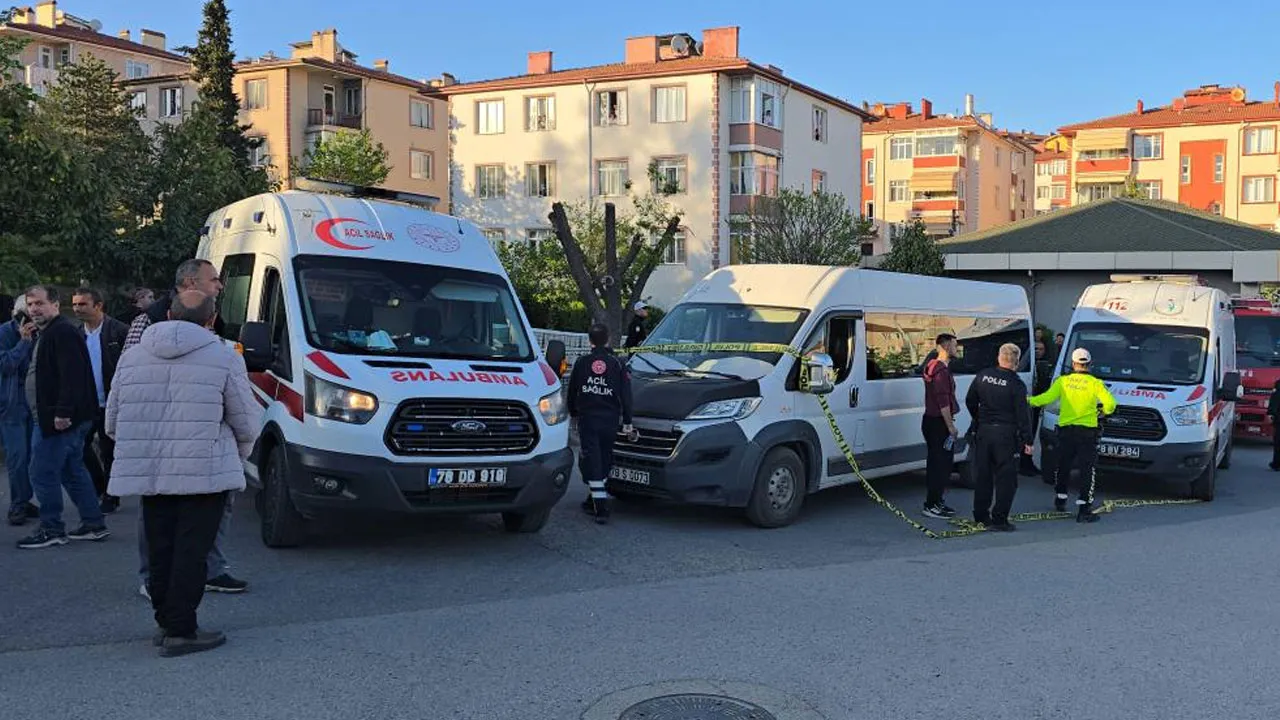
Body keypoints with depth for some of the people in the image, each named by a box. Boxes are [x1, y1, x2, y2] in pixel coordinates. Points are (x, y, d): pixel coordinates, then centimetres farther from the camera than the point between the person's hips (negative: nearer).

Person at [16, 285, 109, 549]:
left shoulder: (63, 332, -15)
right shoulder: (44, 333, 19)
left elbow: (72, 376, -24)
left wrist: (63, 412, -28)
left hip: (57, 418, -11)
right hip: (54, 416, 11)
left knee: (43, 473, -5)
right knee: (73, 471, 13)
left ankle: (52, 530, 5)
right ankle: (93, 524, 19)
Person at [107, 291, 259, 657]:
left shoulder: (132, 357, 11)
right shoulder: (224, 358, -2)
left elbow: (112, 423, 15)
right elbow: (247, 423, 0)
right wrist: (238, 456, 20)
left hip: (145, 473, 5)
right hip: (204, 474, -5)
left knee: (161, 551, 15)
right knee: (191, 552, 0)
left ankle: (167, 622, 23)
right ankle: (180, 631, 1)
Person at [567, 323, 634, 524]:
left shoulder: (582, 363, 2)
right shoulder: (617, 364, 1)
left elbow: (572, 391, 11)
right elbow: (626, 395, 0)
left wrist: (573, 413, 26)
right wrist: (627, 422, 5)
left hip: (587, 418, -1)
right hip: (610, 420, 1)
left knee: (591, 462, -2)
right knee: (603, 462, 15)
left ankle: (601, 508, -11)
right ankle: (595, 501, 26)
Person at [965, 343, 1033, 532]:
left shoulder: (983, 376, 4)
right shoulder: (1016, 384, -12)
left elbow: (970, 401, 15)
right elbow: (1022, 415, -11)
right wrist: (1027, 440, -6)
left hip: (983, 431, 5)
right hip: (1006, 433, -5)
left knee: (982, 474, 14)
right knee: (1006, 477, 1)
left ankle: (981, 515, 22)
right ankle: (999, 520, 0)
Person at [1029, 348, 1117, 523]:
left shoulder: (1062, 381, -1)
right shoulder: (1095, 383, -5)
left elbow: (1047, 397, -10)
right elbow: (1110, 403, -13)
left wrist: (1029, 400, 2)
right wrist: (1105, 411, 9)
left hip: (1066, 430, 3)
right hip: (1087, 431, -2)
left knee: (1062, 465, 20)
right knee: (1087, 469, 0)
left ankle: (1060, 499, 33)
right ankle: (1084, 508, -6)